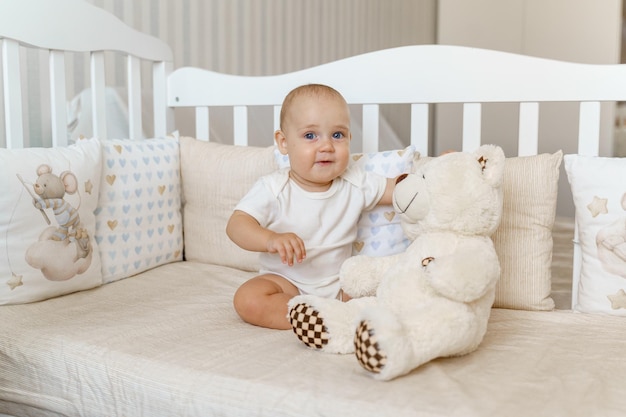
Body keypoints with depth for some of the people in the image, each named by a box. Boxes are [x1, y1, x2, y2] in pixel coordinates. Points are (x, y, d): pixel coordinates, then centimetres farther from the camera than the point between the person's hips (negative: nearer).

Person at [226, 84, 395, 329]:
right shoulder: (273, 189, -14)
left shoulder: (355, 184, -3)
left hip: (340, 282, 2)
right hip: (285, 282, -2)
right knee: (248, 300, -29)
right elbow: (237, 224, -22)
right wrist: (270, 239, -42)